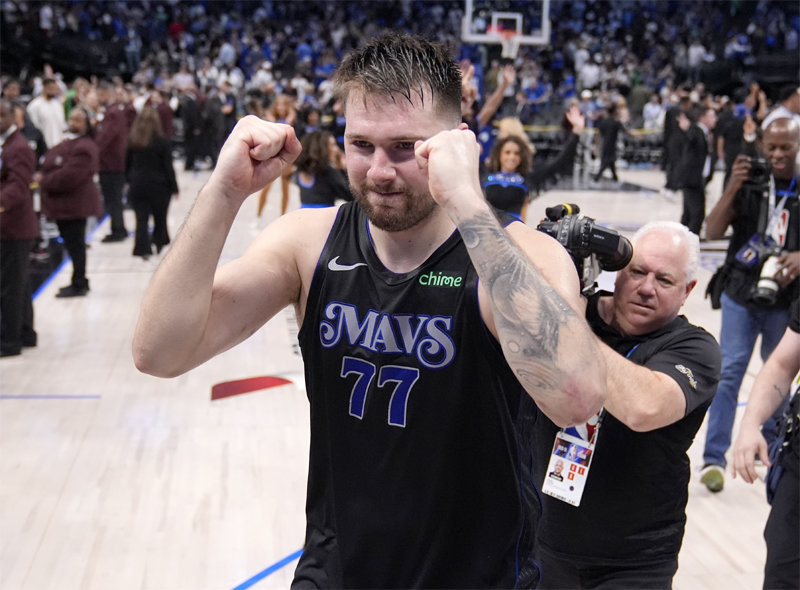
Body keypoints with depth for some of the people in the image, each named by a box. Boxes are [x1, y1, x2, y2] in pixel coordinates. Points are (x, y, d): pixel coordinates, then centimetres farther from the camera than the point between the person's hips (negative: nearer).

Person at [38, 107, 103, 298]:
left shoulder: (84, 147, -19)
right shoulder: (68, 142, 15)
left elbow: (69, 176, -25)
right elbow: (50, 165, 19)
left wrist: (44, 180, -14)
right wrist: (42, 175, -2)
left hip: (74, 204, -10)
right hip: (64, 203, 10)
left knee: (75, 244, -2)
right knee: (73, 244, 17)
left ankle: (79, 285, 7)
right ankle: (80, 282, 27)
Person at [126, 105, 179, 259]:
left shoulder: (132, 141, -4)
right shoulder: (162, 142, -13)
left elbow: (127, 164, 6)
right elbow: (168, 166, -10)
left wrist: (129, 181, 18)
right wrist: (174, 188, -2)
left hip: (137, 185, 2)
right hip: (159, 186, -2)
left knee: (141, 218, 4)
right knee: (160, 217, 17)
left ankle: (143, 249, -3)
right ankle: (159, 243, 28)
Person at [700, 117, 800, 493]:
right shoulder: (749, 184, -3)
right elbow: (712, 232, -9)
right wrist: (733, 187, -20)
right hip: (741, 293, -1)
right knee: (729, 371, -6)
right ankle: (714, 458, -2)